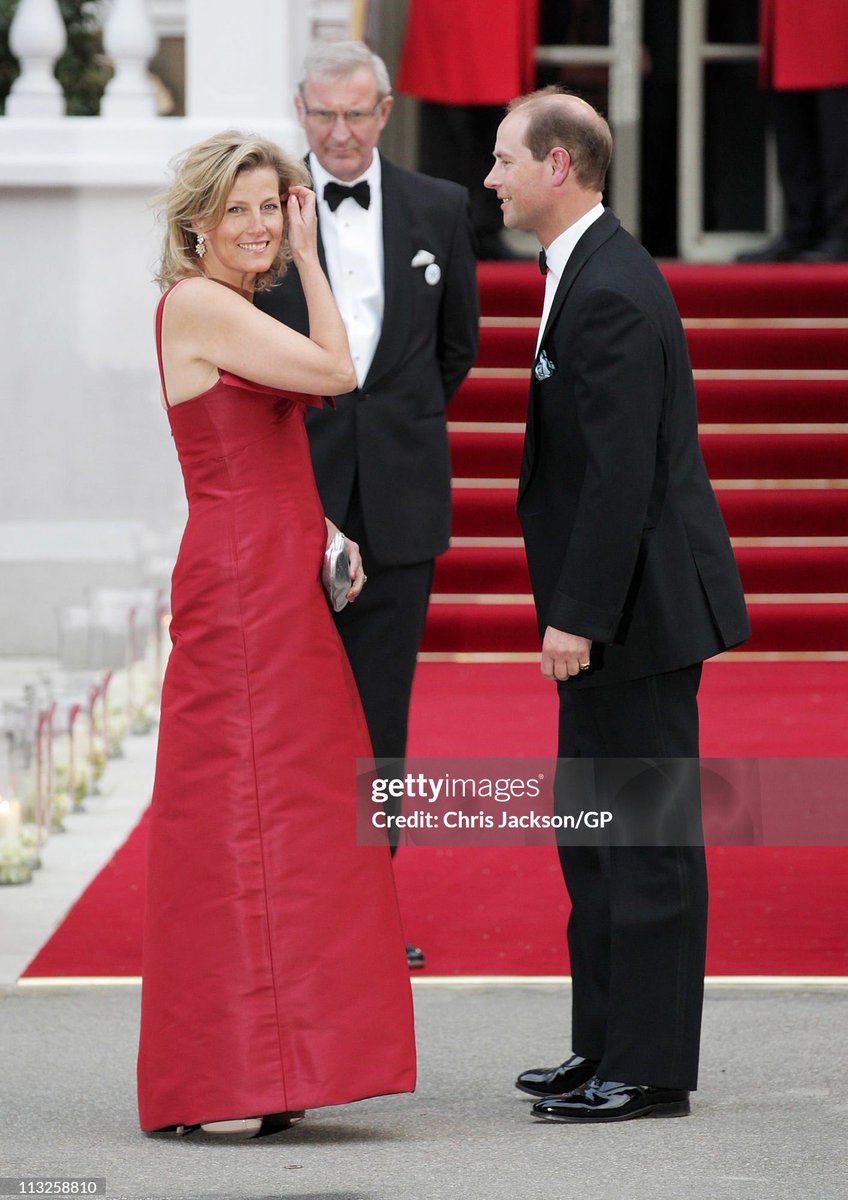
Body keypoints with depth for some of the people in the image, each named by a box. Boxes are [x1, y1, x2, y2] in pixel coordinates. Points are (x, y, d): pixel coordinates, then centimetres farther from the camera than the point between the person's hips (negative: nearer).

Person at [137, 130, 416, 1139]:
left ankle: (258, 1068, 13)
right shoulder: (196, 306, -11)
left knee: (281, 813, 9)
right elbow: (334, 371, -15)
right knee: (240, 808, -8)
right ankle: (219, 1082, -6)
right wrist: (308, 259, -6)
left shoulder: (233, 314, 17)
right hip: (240, 591, -10)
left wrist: (326, 533, 8)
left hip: (279, 588, 10)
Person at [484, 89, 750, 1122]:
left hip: (638, 609, -11)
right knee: (592, 832, 16)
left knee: (647, 842, -4)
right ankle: (606, 1047, 24)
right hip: (617, 611, 11)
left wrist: (577, 615, -22)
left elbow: (621, 473, -23)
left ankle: (650, 1070, 2)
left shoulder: (611, 293, -19)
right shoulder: (592, 274, 14)